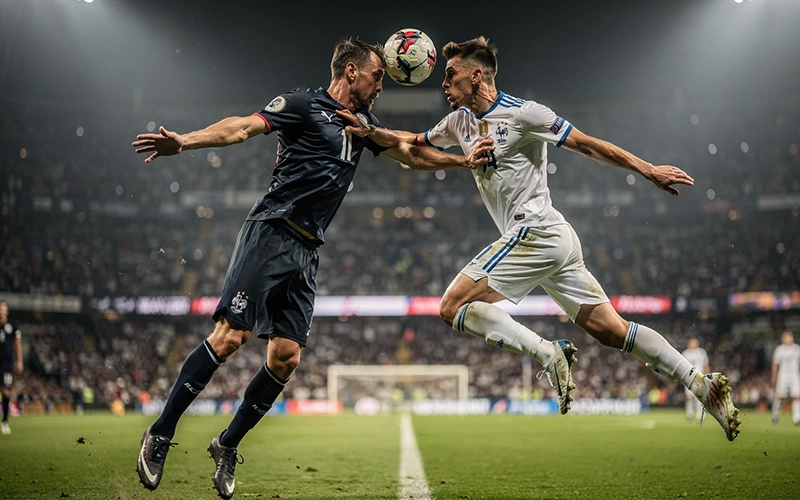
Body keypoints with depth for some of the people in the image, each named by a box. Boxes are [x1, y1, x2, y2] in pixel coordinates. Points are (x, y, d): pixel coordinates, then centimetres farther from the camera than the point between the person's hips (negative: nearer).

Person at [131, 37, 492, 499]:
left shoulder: (363, 125, 22)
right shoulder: (304, 106, -1)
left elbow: (411, 153, 34)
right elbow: (244, 127, -13)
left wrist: (464, 161, 31)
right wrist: (184, 142, -26)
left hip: (308, 252, 7)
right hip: (272, 233, -7)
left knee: (286, 358, -1)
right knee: (230, 336, -16)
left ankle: (228, 445, 14)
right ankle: (160, 434, -7)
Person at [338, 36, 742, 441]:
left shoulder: (523, 113, -7)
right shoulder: (460, 121, 17)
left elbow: (587, 145, -5)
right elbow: (412, 143, 27)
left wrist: (648, 170, -5)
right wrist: (371, 132, 9)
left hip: (536, 230, -8)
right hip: (556, 241, 8)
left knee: (453, 307, -11)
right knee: (612, 331, 5)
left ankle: (548, 353, -17)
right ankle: (702, 384, 4)